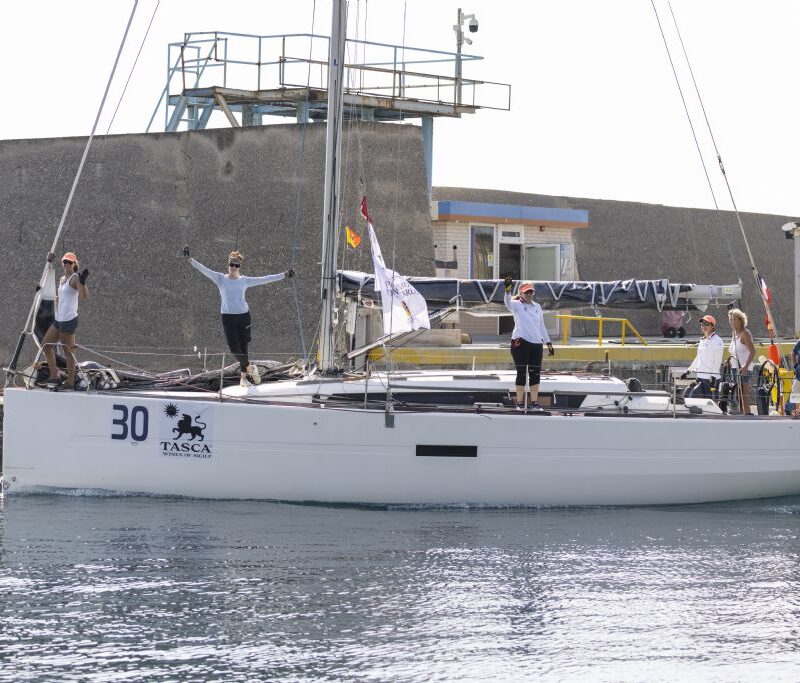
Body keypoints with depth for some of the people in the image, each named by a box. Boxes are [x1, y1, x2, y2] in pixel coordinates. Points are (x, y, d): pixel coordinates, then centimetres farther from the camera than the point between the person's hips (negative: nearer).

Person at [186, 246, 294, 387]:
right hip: (228, 317, -1)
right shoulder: (221, 278, 2)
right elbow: (204, 270, -6)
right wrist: (190, 260, -18)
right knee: (234, 347, -11)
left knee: (243, 347, 3)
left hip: (243, 316, 1)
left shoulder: (244, 280, 6)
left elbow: (264, 279, 8)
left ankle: (243, 376, 13)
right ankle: (249, 368, 10)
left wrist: (284, 275, 7)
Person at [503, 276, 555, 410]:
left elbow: (542, 326, 22)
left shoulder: (537, 307, 17)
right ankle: (520, 402, 3)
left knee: (535, 374, 4)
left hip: (536, 344, 5)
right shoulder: (517, 305, 1)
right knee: (521, 373, -3)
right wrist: (507, 290, -41)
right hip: (520, 343, -5)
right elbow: (507, 302, -22)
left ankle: (534, 402, 10)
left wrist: (548, 343, 20)